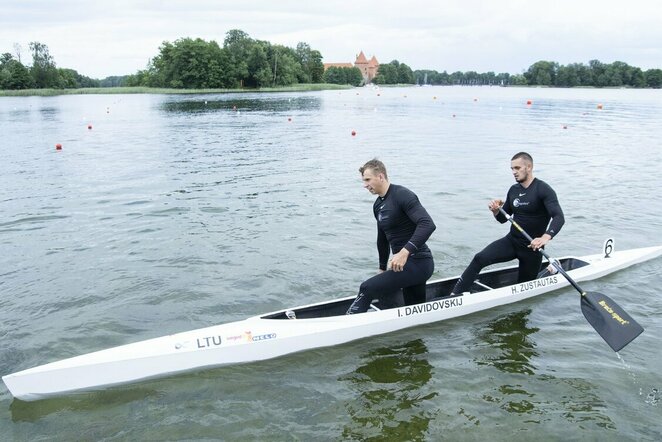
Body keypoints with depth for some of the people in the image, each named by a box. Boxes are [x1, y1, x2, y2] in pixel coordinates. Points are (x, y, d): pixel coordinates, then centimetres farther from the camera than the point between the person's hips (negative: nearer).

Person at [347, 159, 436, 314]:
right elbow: (382, 238, 25)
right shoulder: (378, 205, 12)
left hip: (417, 262, -9)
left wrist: (405, 251, -37)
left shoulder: (402, 195, -16)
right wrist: (382, 268, 29)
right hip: (405, 262, 9)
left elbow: (428, 224, -29)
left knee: (367, 289, -16)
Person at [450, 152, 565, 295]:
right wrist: (496, 211, -11)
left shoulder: (543, 190, -14)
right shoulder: (513, 190, 5)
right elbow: (503, 218, 13)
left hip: (532, 247, -4)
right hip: (511, 241, 5)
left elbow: (559, 218, -26)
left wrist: (545, 237, -44)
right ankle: (454, 295, -21)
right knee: (480, 258, -21)